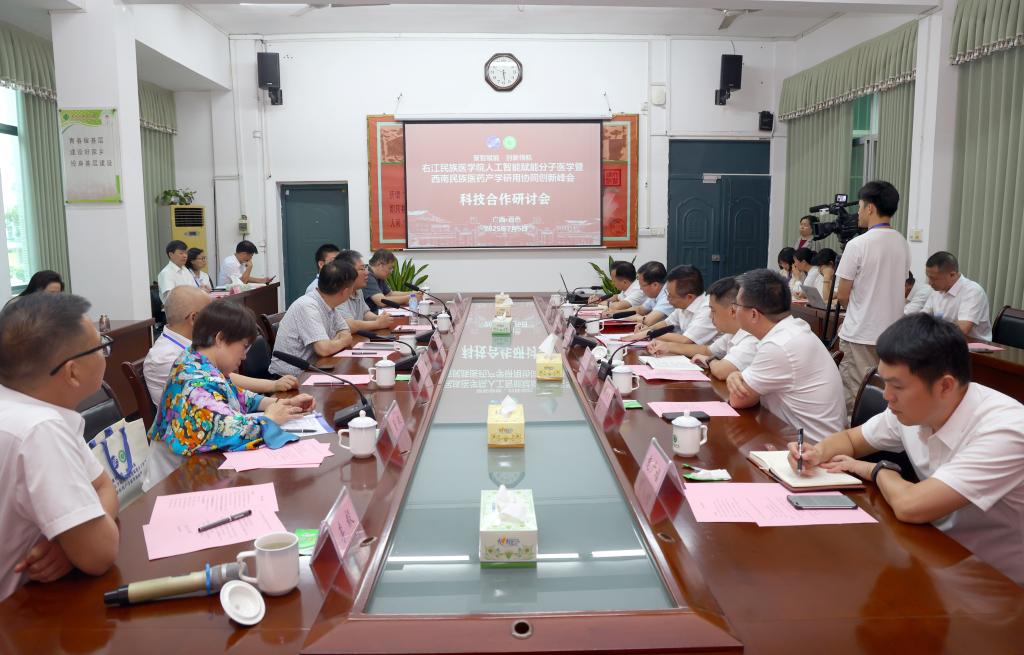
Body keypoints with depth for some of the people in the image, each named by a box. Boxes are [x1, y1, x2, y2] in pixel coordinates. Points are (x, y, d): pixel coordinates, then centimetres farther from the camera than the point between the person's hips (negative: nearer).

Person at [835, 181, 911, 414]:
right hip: (891, 332, 6)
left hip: (861, 335, -6)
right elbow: (898, 287, 14)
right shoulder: (902, 244, 6)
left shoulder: (858, 245, -14)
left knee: (854, 399, 2)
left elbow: (842, 294, -11)